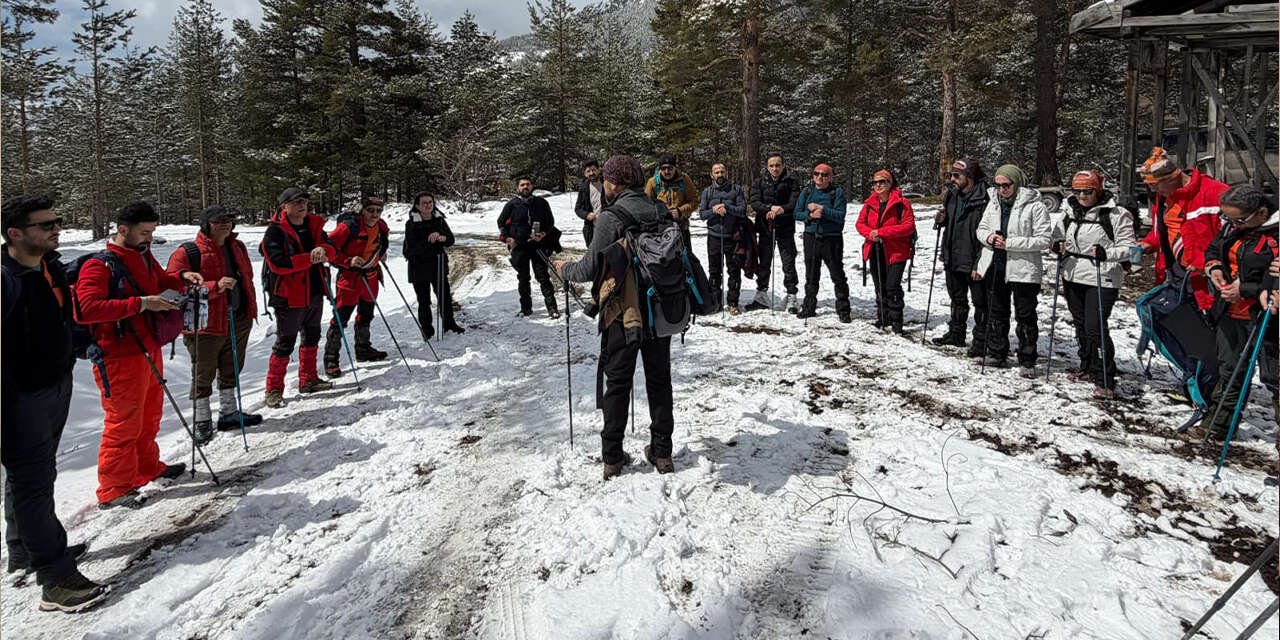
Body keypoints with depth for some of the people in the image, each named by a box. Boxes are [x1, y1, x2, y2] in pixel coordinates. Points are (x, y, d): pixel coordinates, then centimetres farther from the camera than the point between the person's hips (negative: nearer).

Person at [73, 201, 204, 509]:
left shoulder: (144, 257, 10)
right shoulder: (99, 266, -16)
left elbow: (160, 282, 28)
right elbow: (86, 310, -28)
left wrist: (182, 277, 6)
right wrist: (140, 303, -31)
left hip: (149, 351, 9)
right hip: (121, 358, -9)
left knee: (149, 416, 21)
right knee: (124, 423, -1)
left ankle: (147, 468, 38)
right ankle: (113, 489, 12)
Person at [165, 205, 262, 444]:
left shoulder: (238, 248, 10)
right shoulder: (187, 253, -11)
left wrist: (250, 309, 18)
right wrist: (215, 286, -29)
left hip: (238, 320, 7)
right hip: (207, 324, -6)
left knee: (232, 370, 18)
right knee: (203, 374, 4)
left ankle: (229, 413, 32)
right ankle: (202, 421, 16)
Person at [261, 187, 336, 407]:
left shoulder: (313, 226, 9)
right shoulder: (275, 231, -11)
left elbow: (332, 251, 2)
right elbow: (278, 264, -22)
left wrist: (322, 250, -22)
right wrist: (310, 258, -27)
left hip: (314, 293, 7)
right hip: (289, 296, -7)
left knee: (311, 337, 18)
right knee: (285, 343, -2)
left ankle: (308, 380, 33)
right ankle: (274, 389, 9)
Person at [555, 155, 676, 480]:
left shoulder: (610, 218, -15)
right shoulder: (662, 212, 1)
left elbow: (590, 268, -10)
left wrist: (565, 269, 11)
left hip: (622, 313, -4)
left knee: (617, 383, 9)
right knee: (659, 380, 16)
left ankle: (612, 457, 16)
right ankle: (662, 452, 23)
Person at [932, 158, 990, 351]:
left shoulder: (984, 198, -17)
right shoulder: (952, 195, 7)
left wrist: (979, 264, -22)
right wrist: (941, 220, 1)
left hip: (973, 261, -8)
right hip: (953, 259, 8)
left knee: (980, 302, 3)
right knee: (957, 299, 21)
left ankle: (981, 340, 12)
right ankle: (956, 333, 35)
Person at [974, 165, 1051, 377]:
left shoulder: (1034, 206, -12)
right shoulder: (994, 203, 5)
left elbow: (1044, 239, -14)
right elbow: (981, 229, 15)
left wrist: (1010, 243, -20)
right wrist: (989, 237, -9)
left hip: (1023, 269, -5)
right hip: (995, 267, 6)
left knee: (1025, 317, 4)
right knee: (996, 313, 16)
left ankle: (1027, 361, 15)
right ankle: (997, 354, 30)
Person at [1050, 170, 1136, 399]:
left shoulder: (1115, 214, -10)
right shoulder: (1070, 212, 9)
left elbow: (1128, 248, -9)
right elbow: (1059, 234, 24)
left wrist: (1107, 253, -28)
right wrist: (1058, 245, 1)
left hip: (1101, 280, -7)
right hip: (1073, 278, 7)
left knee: (1096, 328, -12)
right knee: (1080, 325, 17)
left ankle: (1105, 382, -5)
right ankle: (1087, 368, 35)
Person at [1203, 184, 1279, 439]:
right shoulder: (1232, 227, 1)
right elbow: (1213, 249, 18)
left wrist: (1245, 290, -24)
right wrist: (1214, 267, -1)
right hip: (1231, 312, 7)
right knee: (1229, 370, 18)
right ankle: (1222, 421, 31)